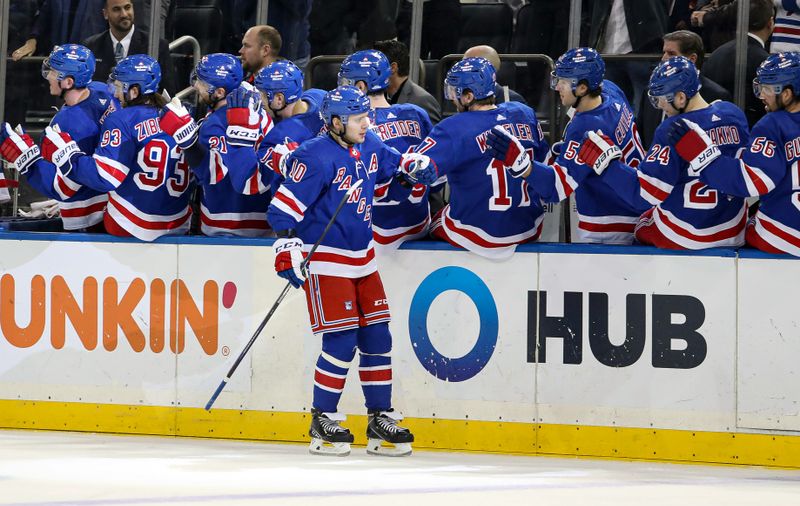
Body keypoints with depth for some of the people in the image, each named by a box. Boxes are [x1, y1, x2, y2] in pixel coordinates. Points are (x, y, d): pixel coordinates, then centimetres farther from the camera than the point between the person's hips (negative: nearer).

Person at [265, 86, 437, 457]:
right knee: (342, 340, -11)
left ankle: (381, 419, 16)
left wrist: (416, 167, 7)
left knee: (377, 337, 7)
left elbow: (395, 165, 27)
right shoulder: (316, 157, -18)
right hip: (325, 259, -8)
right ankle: (322, 422, 1)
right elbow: (285, 206, -20)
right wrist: (287, 246, -28)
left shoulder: (369, 147, 6)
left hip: (362, 257, 8)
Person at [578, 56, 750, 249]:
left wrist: (605, 159, -19)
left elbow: (646, 195, -24)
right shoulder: (734, 115, -5)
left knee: (643, 226, 26)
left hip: (683, 237, -6)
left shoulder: (671, 131, -23)